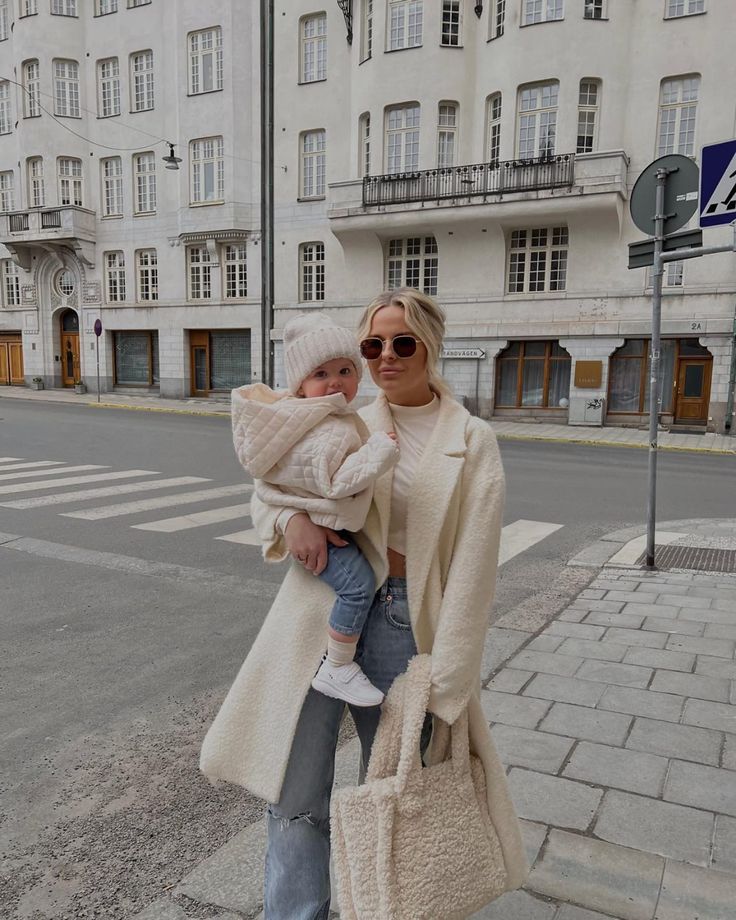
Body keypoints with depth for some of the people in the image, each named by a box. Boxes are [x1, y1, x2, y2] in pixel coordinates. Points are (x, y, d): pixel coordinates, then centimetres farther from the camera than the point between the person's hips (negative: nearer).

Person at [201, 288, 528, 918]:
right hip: (321, 611, 2)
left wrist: (442, 682, -10)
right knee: (297, 794, 7)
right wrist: (292, 518, -12)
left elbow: (471, 571, -6)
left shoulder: (472, 442, -2)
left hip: (406, 624, -1)